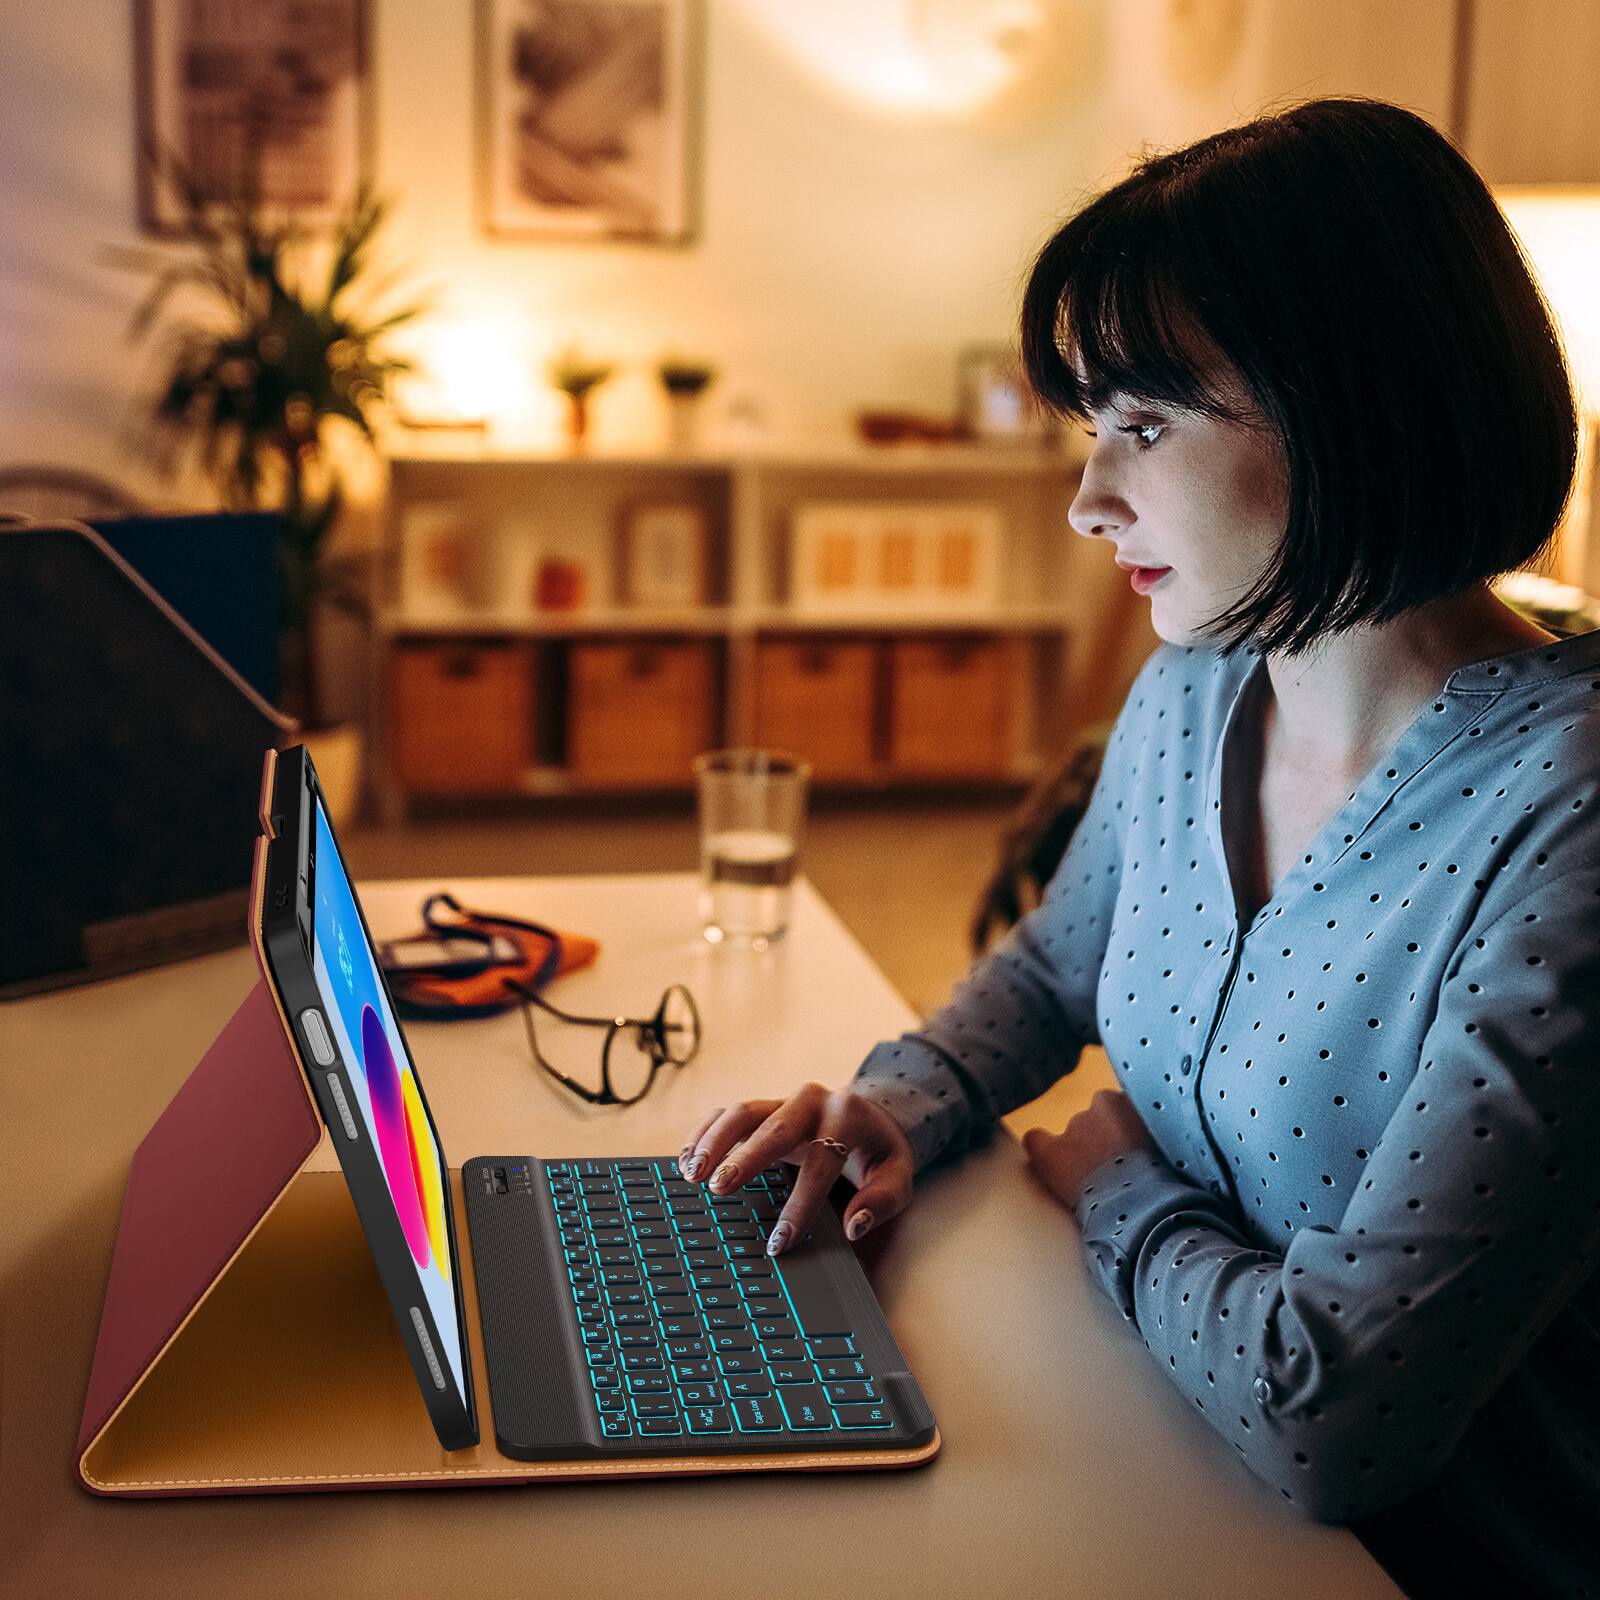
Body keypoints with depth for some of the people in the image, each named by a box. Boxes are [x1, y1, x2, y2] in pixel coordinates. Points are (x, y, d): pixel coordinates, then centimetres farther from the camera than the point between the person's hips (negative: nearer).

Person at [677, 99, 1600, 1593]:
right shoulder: (1194, 693, -2)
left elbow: (1327, 1425, -30)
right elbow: (1051, 966, 17)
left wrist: (1119, 1187, -12)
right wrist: (900, 1101, -3)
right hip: (1184, 1470, 6)